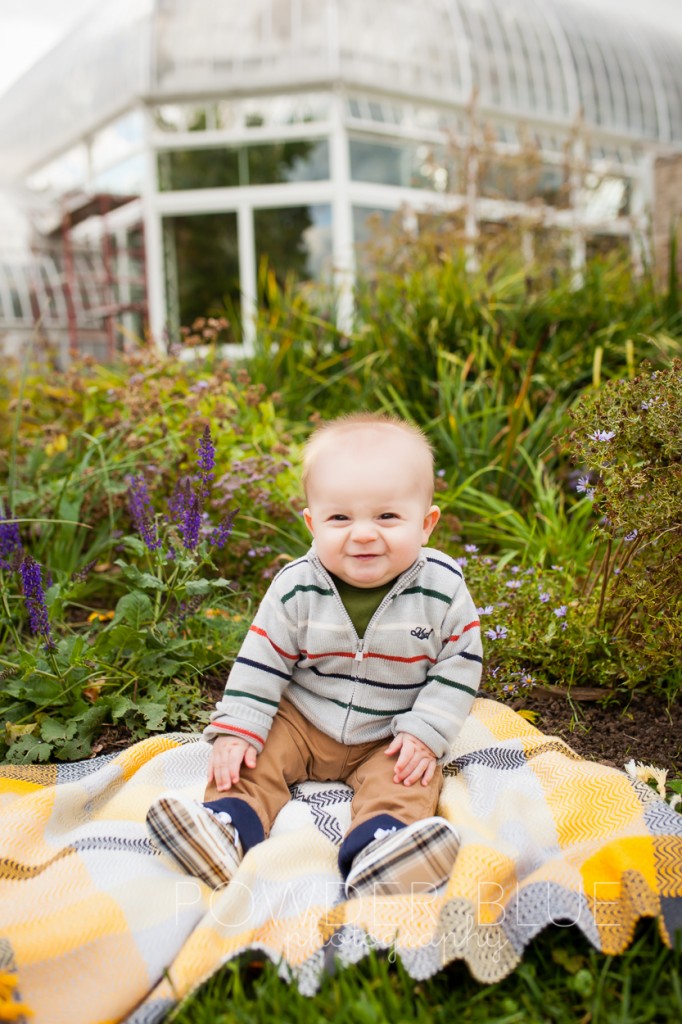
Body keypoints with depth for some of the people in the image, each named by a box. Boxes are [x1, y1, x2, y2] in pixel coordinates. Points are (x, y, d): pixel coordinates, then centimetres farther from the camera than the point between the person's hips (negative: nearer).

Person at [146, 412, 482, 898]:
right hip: (300, 721, 2)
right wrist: (236, 729, -15)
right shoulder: (296, 588, -16)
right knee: (253, 757, -15)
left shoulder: (443, 589, -17)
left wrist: (426, 733, -16)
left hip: (389, 738, -1)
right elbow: (262, 662, -9)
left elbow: (459, 666, -8)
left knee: (407, 782, -24)